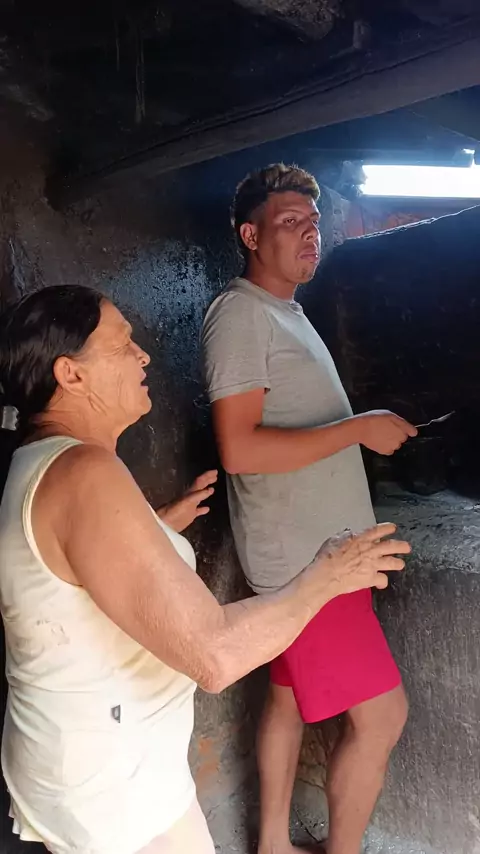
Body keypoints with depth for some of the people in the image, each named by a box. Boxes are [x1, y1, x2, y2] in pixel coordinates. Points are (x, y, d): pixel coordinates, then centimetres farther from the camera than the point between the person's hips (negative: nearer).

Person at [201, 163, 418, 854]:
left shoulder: (285, 312, 17)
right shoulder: (240, 313, -14)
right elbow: (238, 447, -23)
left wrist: (371, 429, 9)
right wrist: (358, 428, -19)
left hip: (318, 550, 9)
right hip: (301, 559, -9)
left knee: (290, 697, 18)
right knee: (381, 714, -1)